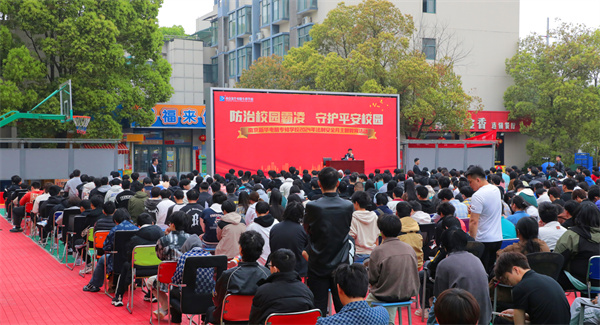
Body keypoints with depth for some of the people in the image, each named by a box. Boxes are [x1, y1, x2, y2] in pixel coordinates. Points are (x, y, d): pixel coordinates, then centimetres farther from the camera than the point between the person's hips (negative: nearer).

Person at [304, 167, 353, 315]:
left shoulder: (312, 206, -15)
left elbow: (306, 229, 1)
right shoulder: (348, 206, -8)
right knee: (342, 307, 12)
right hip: (340, 264, 2)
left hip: (318, 265, -2)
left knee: (318, 309, 5)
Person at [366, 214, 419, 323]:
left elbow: (372, 279, -12)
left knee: (369, 299, 23)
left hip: (385, 297, -4)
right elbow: (415, 272, 6)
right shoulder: (409, 248, -6)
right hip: (408, 294, 5)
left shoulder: (378, 251, -19)